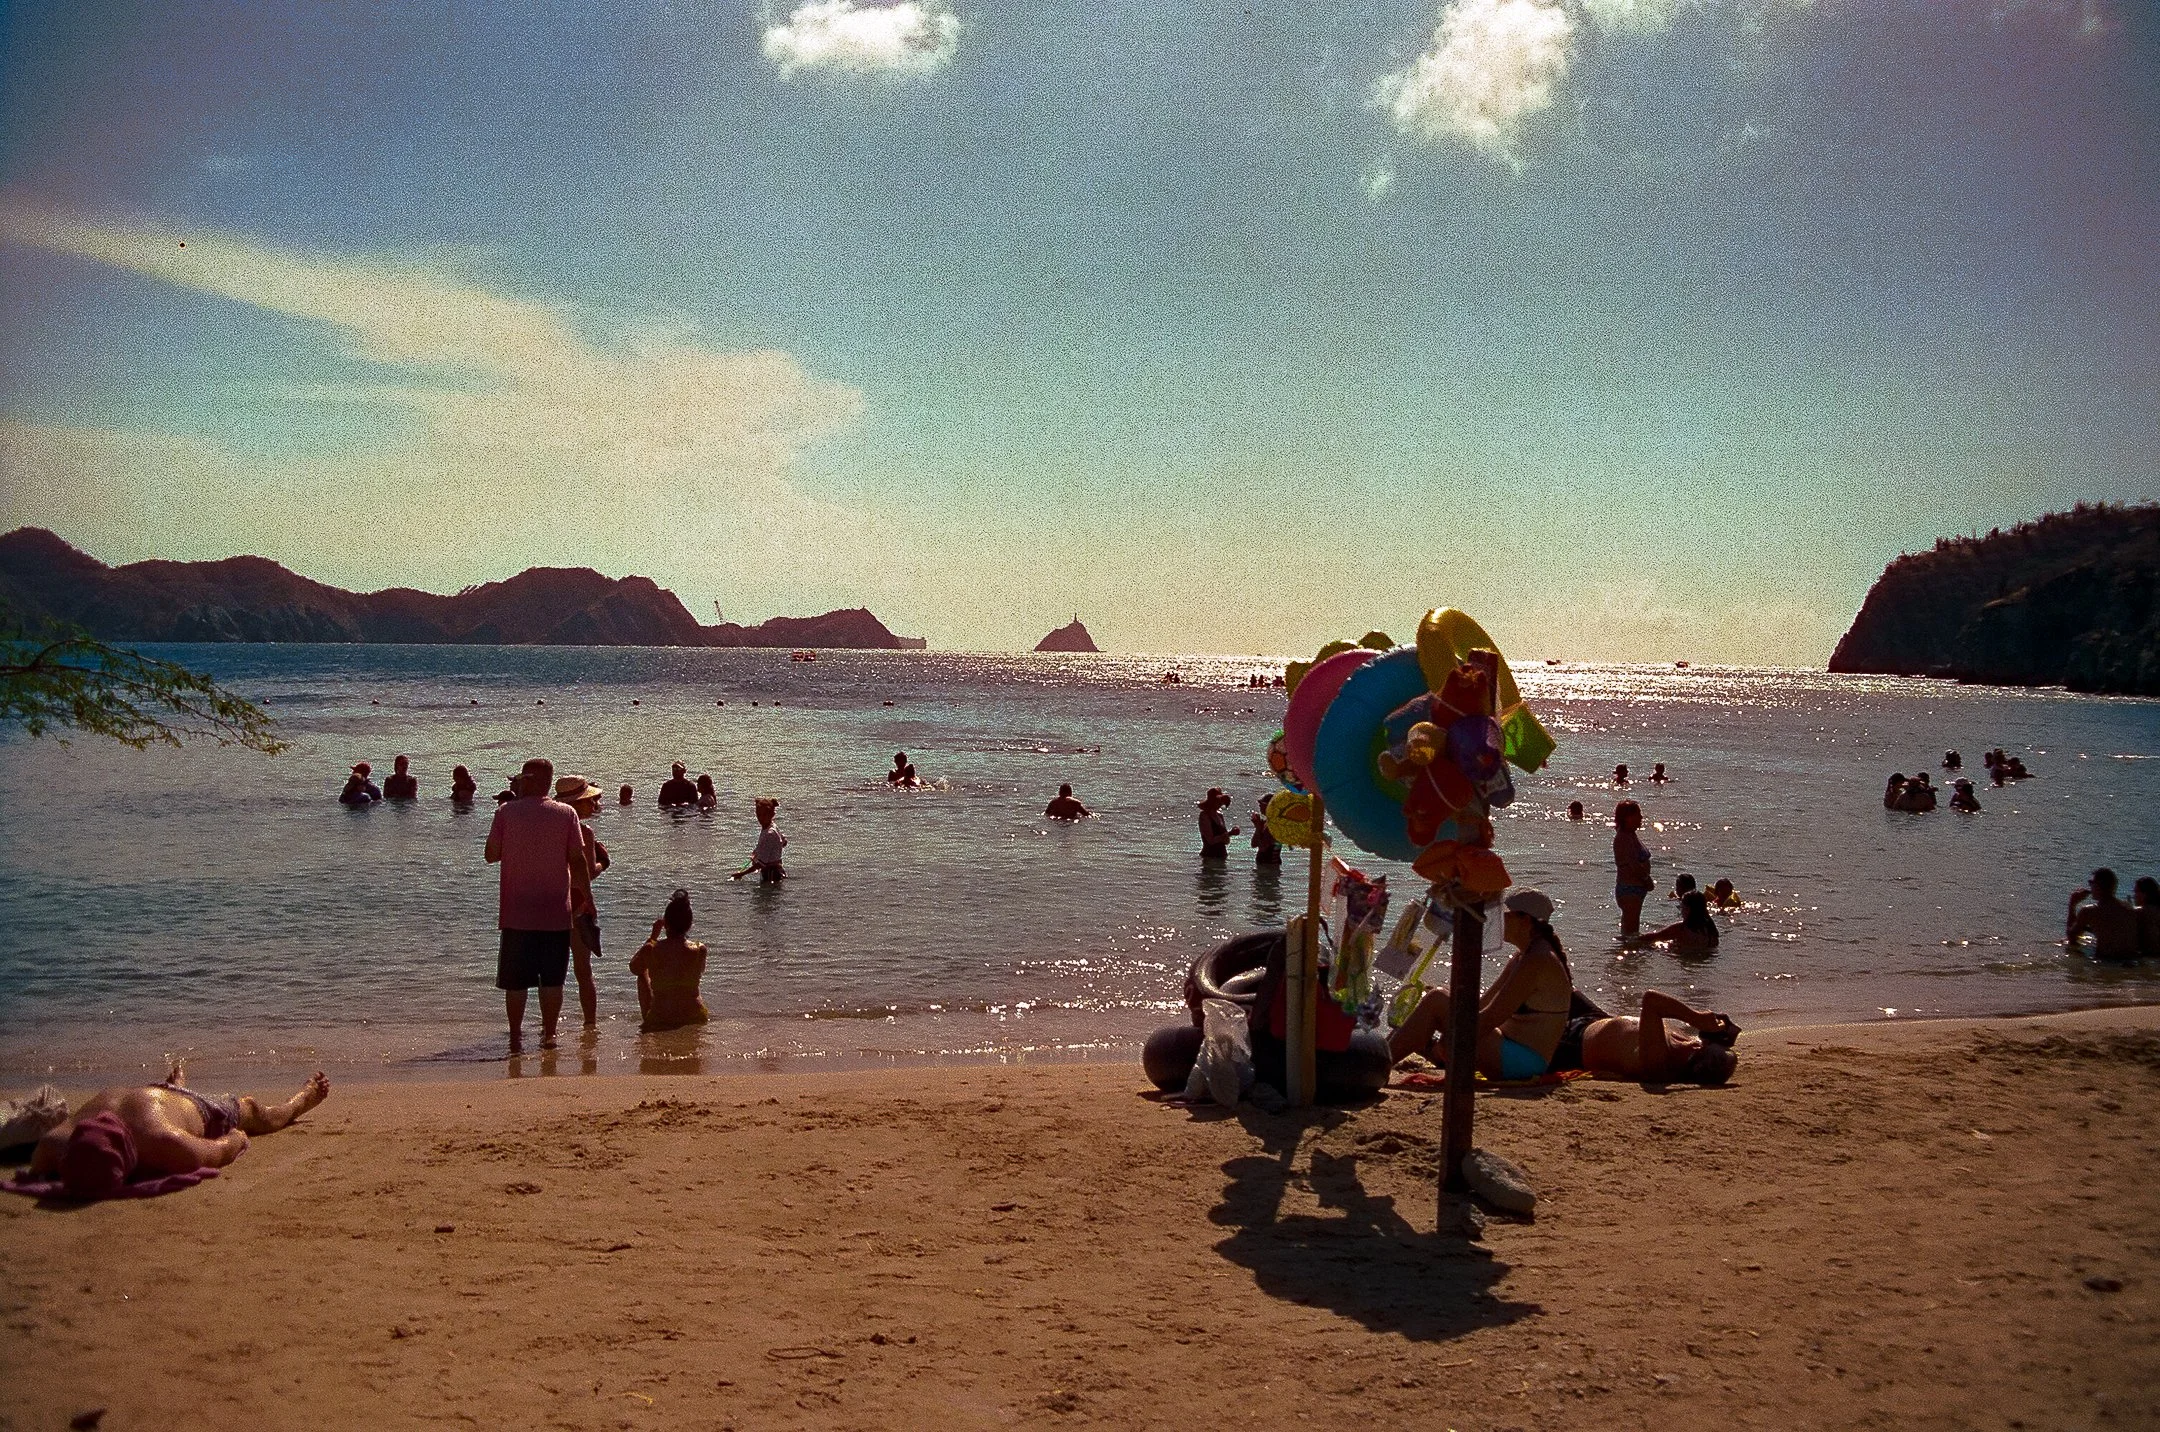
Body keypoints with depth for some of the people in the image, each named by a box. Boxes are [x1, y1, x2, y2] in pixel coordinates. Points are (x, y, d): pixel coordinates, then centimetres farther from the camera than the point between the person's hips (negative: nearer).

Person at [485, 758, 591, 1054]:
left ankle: (516, 1039, 8)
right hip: (556, 912, 1)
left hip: (516, 913, -1)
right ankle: (549, 1035, 14)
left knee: (515, 981, 7)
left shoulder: (506, 812, -5)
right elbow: (578, 861, -2)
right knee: (552, 980, 10)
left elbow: (491, 855, 1)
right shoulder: (566, 814, -3)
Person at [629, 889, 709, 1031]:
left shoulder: (650, 949, -15)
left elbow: (634, 968, 9)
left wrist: (653, 935, 10)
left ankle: (645, 1017, 41)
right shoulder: (699, 950, -11)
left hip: (660, 1020, -1)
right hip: (694, 1018, 1)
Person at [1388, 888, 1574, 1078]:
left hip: (1523, 1061, -10)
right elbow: (1484, 1004, 15)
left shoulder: (1537, 961, -16)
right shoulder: (1523, 956, 16)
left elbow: (1491, 1018, -20)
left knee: (1435, 1000, -14)